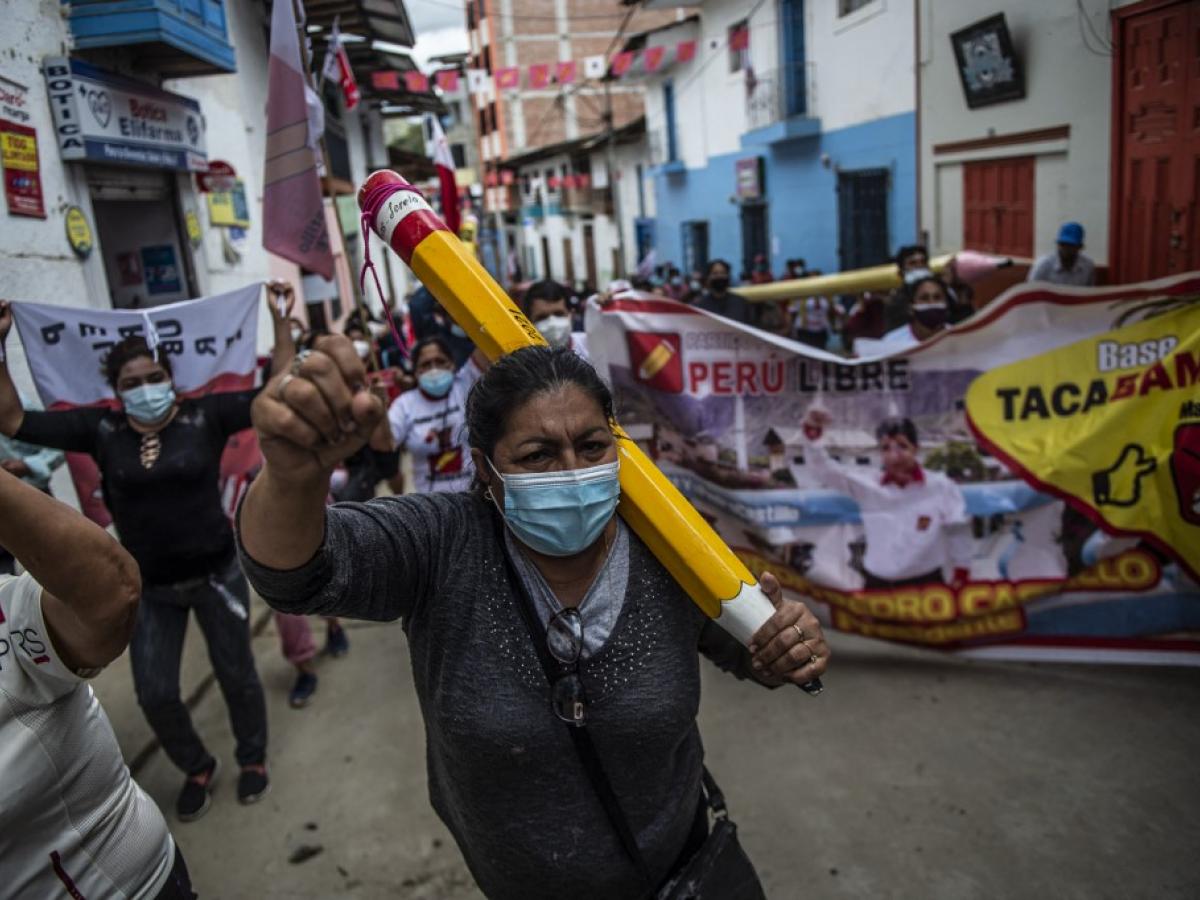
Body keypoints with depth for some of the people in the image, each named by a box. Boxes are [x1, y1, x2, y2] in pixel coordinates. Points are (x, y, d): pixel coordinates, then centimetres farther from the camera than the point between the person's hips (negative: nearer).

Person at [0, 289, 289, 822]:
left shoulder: (205, 416, -12)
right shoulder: (101, 430, -5)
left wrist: (279, 321, -17)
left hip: (217, 574, -2)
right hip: (150, 588, 2)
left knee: (236, 674, 14)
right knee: (154, 694, 10)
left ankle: (253, 759, 40)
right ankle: (197, 768, 38)